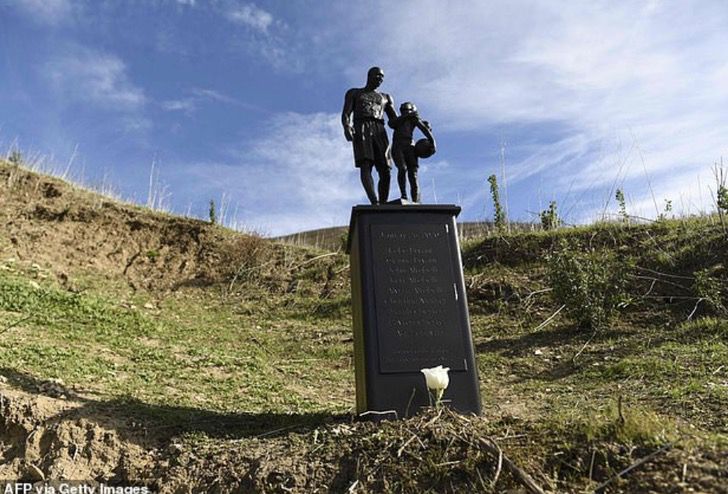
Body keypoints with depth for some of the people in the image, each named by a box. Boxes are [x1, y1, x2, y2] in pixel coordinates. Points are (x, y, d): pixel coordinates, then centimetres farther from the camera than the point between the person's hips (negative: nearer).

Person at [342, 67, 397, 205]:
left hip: (379, 131, 4)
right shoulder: (354, 93, 23)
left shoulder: (386, 98, 31)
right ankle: (374, 202, -40)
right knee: (365, 166, -24)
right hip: (361, 129, -3)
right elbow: (346, 114, 8)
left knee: (385, 170, -14)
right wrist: (347, 126, -15)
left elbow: (395, 120, 21)